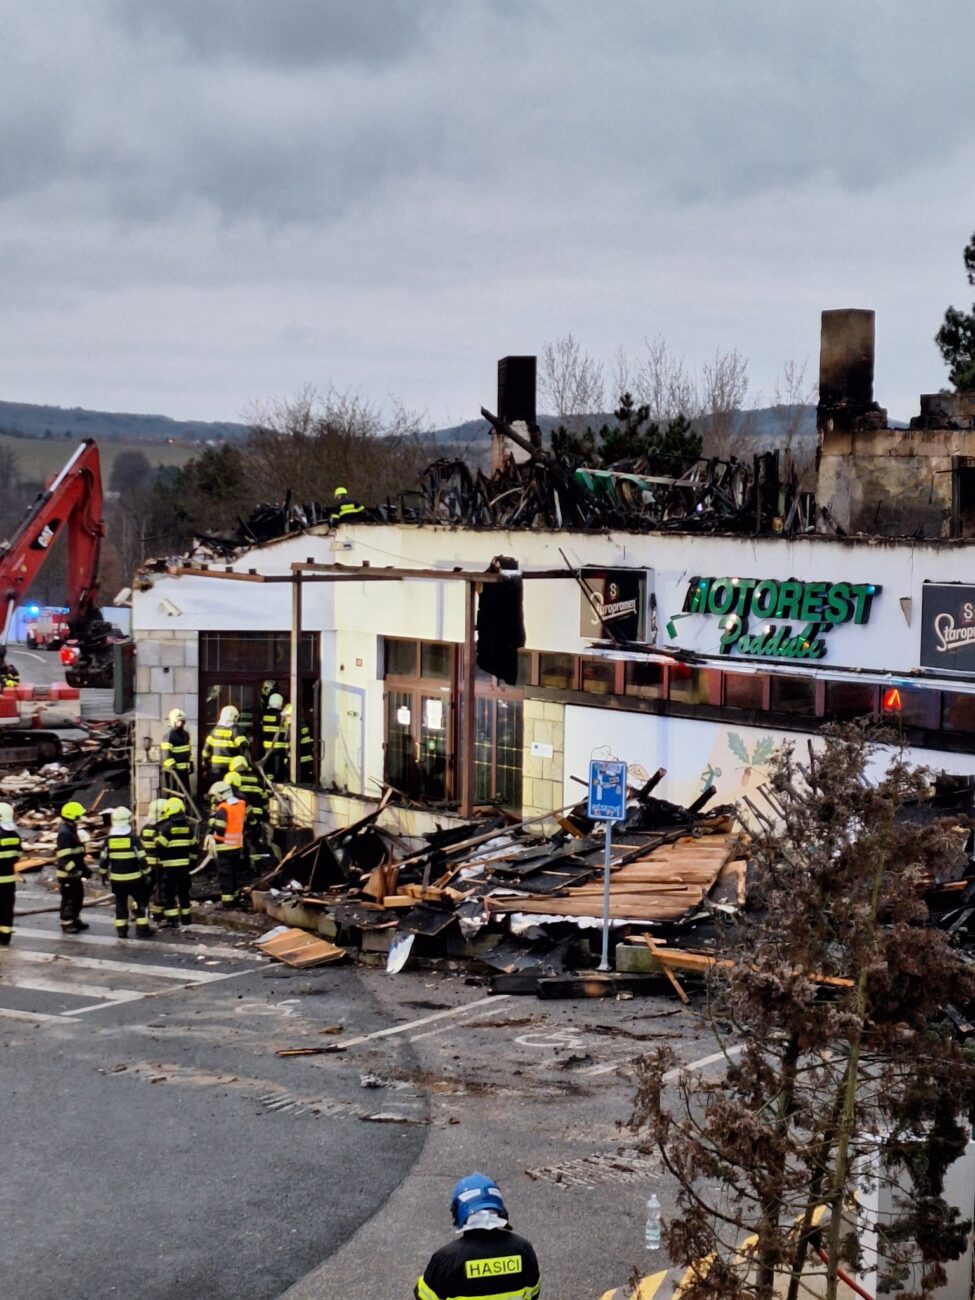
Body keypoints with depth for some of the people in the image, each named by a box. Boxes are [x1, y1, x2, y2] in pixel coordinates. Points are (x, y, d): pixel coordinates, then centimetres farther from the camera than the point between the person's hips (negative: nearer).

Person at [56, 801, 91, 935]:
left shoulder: (72, 830, 12)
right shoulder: (64, 833, -21)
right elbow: (64, 858, -27)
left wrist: (85, 867, 21)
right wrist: (76, 871, -30)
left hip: (74, 872, 10)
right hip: (67, 874, -10)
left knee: (78, 896, 19)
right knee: (69, 899, -2)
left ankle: (75, 920, 32)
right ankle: (66, 924, 7)